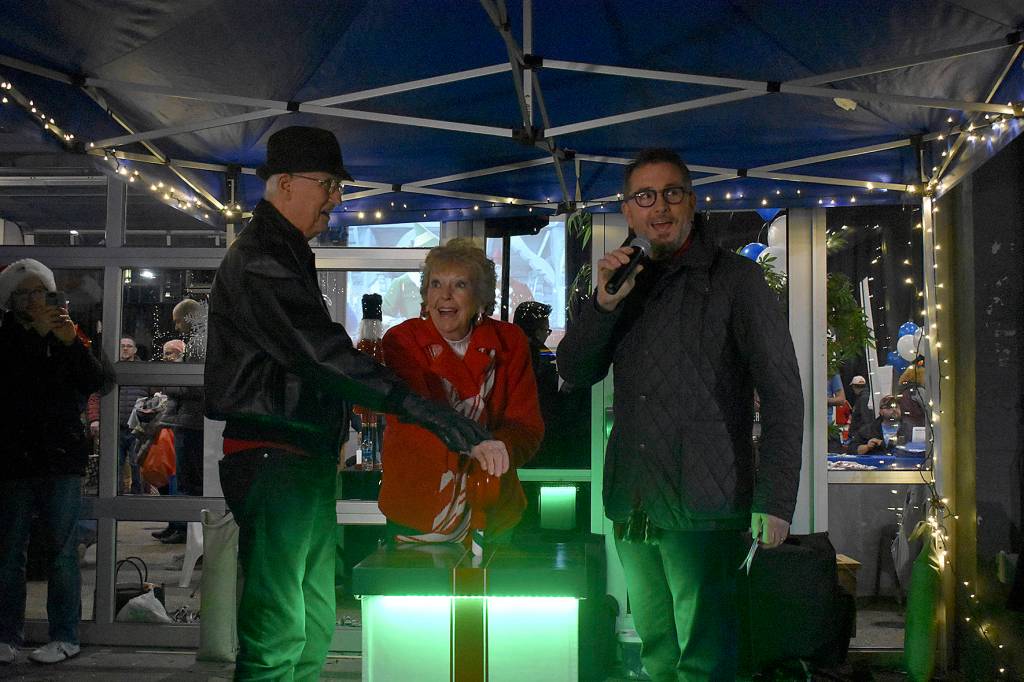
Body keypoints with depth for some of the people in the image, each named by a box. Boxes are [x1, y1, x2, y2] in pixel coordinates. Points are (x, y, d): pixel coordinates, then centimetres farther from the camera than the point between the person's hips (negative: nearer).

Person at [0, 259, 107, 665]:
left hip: (62, 459, -1)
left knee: (62, 550, -1)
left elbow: (94, 382, -4)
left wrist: (72, 342, -17)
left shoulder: (68, 337, 10)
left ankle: (65, 636, 2)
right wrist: (36, 334, -16)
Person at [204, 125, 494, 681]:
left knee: (313, 628, 15)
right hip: (273, 461, -11)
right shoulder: (259, 262, -14)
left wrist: (333, 433, 14)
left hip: (306, 460, 11)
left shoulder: (285, 256, 20)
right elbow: (325, 355, -26)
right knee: (277, 635, -8)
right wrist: (439, 418, -32)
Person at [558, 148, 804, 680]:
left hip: (703, 509, -6)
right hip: (632, 509, 6)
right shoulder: (628, 286, 15)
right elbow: (573, 372, 10)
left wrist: (774, 501, -13)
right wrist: (604, 303, -7)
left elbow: (782, 394, -6)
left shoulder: (734, 279, -2)